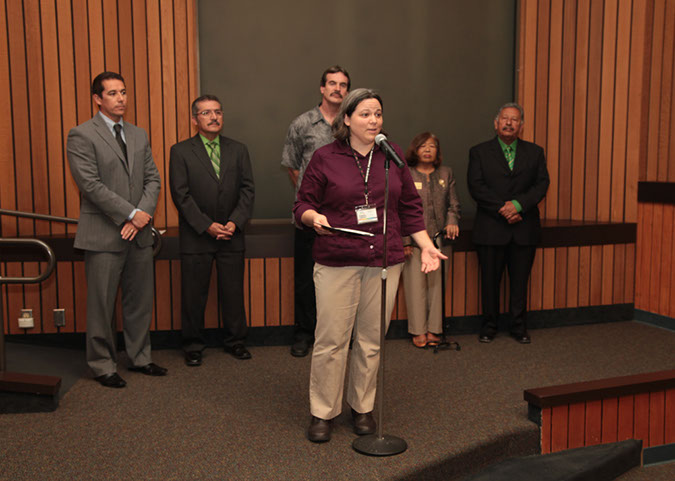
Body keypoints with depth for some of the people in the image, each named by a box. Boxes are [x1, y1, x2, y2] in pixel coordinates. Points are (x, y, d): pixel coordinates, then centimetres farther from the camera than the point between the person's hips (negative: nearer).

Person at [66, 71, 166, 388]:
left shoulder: (139, 135, 14)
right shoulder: (82, 136, -6)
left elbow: (152, 178, 9)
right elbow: (91, 185, -14)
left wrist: (143, 215, -7)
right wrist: (131, 214, -15)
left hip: (139, 232, 6)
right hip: (103, 235, -6)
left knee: (140, 301, 12)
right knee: (102, 305, 3)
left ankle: (139, 358, 26)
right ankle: (103, 366, 17)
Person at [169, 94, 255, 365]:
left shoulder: (238, 150, 10)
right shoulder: (181, 152, 0)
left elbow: (247, 189, 4)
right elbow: (181, 194, -6)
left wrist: (235, 222, -9)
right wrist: (206, 226, -13)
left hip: (231, 235, 2)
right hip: (196, 237, -2)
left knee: (233, 291, 8)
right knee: (194, 294, 5)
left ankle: (235, 341, 23)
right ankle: (193, 346, 20)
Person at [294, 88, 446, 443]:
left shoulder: (393, 155, 10)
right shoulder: (325, 158, 1)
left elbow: (410, 207, 14)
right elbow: (303, 204, 3)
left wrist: (426, 245, 7)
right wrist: (315, 218, -19)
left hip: (384, 260, 3)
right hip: (336, 262, -2)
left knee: (372, 340, 8)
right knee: (331, 340, -2)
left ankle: (362, 407, 26)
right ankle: (322, 413, 15)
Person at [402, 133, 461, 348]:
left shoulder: (446, 174, 13)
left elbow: (453, 204, 13)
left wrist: (452, 221, -9)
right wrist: (404, 240, -8)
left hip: (439, 239, 3)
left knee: (437, 284, 6)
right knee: (416, 285, 0)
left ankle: (434, 329, 15)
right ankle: (418, 330, 8)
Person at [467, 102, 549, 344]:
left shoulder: (535, 152, 11)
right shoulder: (479, 152, 5)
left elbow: (541, 183, 1)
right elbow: (476, 187, -6)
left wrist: (518, 204, -15)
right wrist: (502, 209, -15)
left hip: (525, 229, 2)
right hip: (491, 228, -1)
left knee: (520, 280, 7)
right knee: (490, 280, 5)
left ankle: (519, 326, 18)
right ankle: (489, 326, 17)